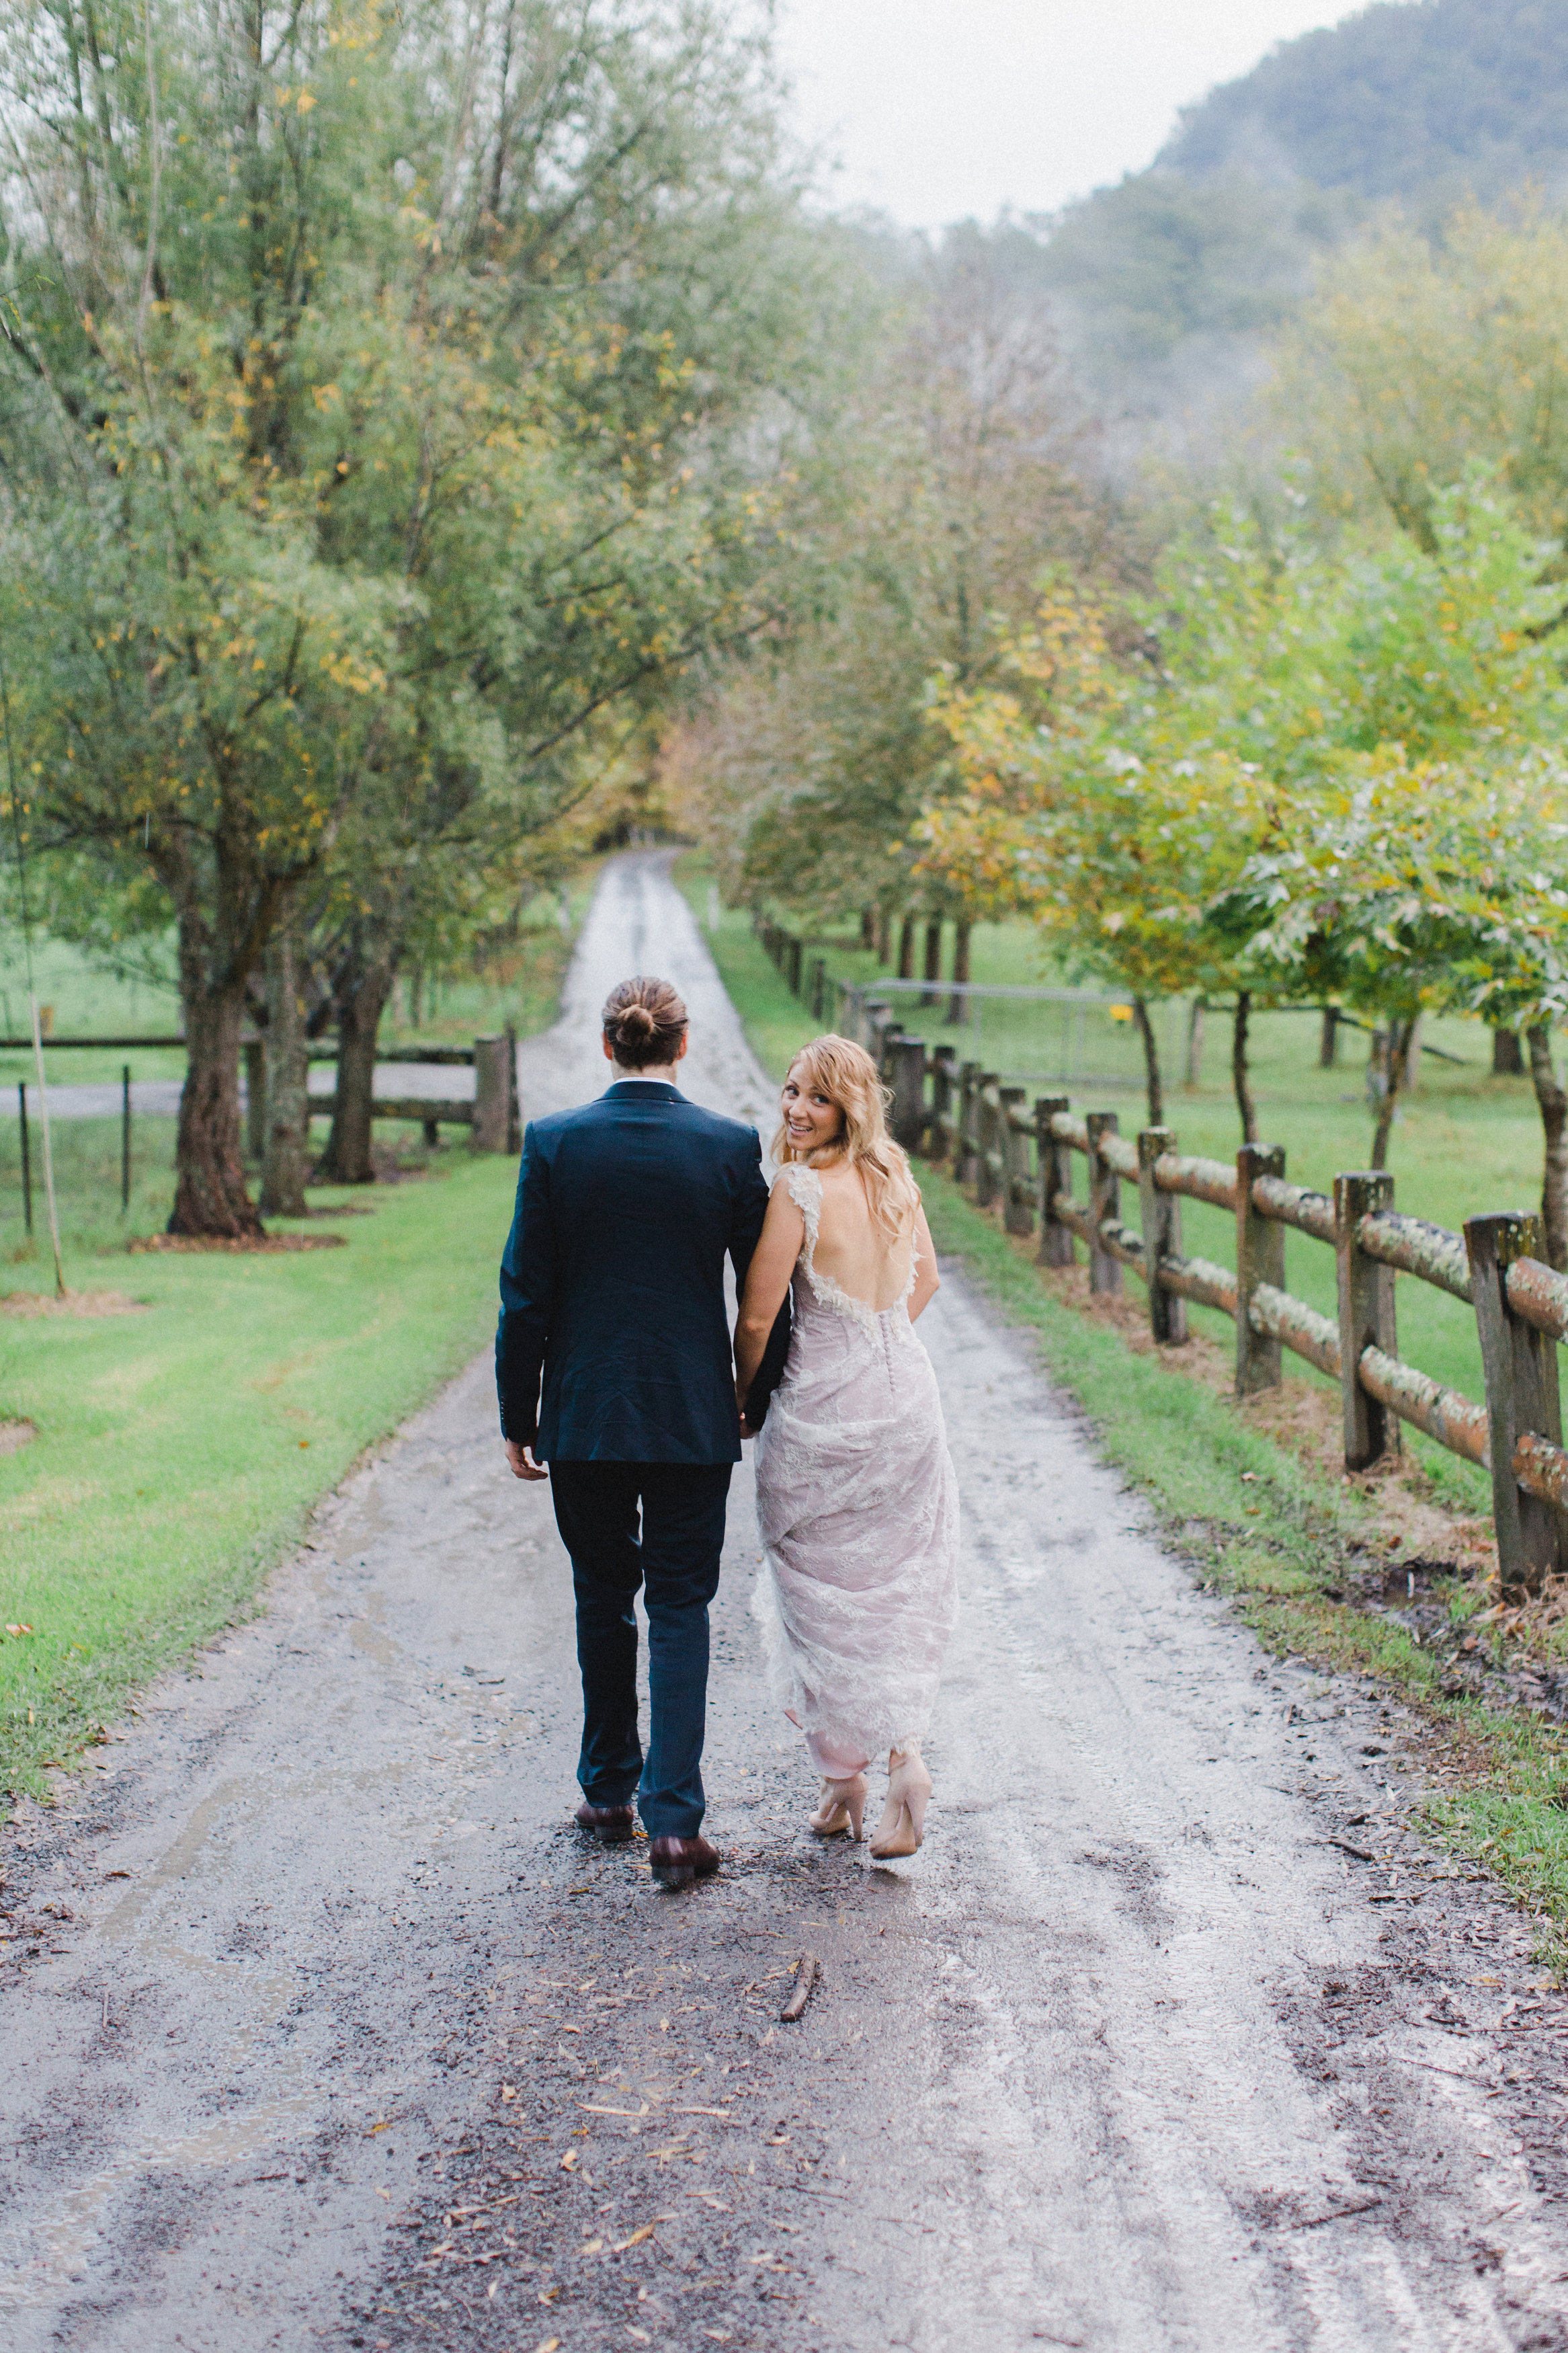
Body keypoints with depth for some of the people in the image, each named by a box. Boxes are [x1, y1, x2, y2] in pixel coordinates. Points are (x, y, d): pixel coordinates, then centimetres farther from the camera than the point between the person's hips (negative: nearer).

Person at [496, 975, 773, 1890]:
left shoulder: (554, 1142, -6)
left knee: (604, 1601, 17)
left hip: (585, 1412, 1)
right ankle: (674, 1818, -3)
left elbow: (526, 1294, -3)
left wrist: (519, 1418, 6)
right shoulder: (731, 1146, -5)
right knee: (681, 1609, 5)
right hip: (694, 1413, -1)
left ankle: (609, 1790, 28)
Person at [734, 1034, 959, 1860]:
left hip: (824, 1412, -6)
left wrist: (746, 1395, 2)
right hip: (908, 1399, 6)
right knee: (898, 1589, 15)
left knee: (823, 1593, 9)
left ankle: (842, 1779, 17)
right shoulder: (895, 1176, 3)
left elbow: (757, 1318, -15)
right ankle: (904, 1757, 2)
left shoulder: (800, 1189, -18)